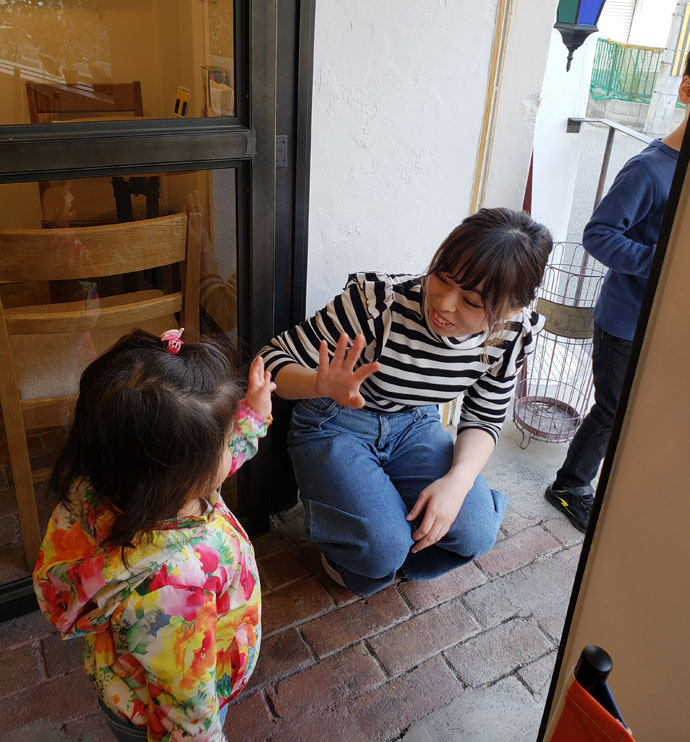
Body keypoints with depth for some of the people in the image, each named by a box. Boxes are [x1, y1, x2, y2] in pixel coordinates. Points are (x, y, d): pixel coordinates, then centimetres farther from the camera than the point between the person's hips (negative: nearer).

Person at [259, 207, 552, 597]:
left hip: (415, 425, 4)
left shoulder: (510, 334, -16)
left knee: (476, 533, -15)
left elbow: (484, 418, -2)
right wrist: (320, 385, -47)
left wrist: (458, 480, -21)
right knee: (382, 549, -22)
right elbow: (276, 359, -24)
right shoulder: (379, 301, -31)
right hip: (335, 426, -4)